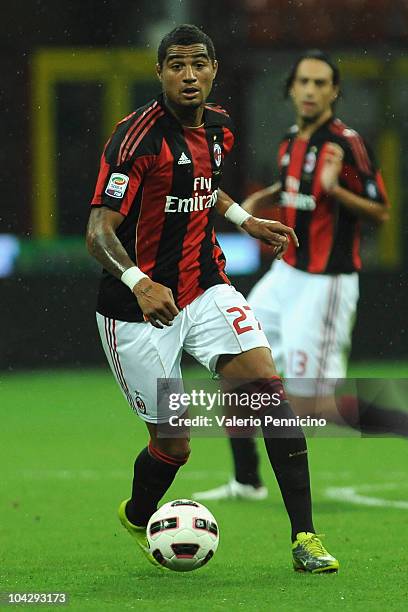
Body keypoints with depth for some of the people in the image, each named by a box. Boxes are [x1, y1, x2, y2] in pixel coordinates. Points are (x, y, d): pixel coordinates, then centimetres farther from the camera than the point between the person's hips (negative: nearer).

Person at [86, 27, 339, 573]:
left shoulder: (218, 128, 4)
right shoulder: (138, 137, -19)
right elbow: (99, 232, -25)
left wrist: (245, 220, 17)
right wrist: (139, 283, -42)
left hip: (204, 288, 6)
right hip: (139, 306, -6)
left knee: (269, 385, -16)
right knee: (173, 445, 0)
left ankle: (304, 537, -16)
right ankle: (137, 518, 35)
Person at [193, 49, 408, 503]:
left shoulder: (346, 143, -16)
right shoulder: (291, 140, 7)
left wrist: (335, 190, -30)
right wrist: (264, 198, 10)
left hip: (324, 285, -8)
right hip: (286, 275, 8)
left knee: (311, 406, -12)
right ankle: (246, 482, 23)